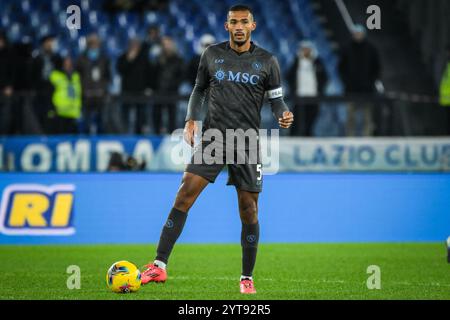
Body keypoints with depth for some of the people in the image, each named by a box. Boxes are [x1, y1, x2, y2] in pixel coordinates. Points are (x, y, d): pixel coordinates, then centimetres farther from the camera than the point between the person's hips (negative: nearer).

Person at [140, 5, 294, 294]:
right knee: (184, 196, -12)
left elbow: (276, 99, 6)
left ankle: (247, 279, 15)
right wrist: (191, 119, 3)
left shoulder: (267, 61, 3)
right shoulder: (212, 55, 6)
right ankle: (160, 266, -12)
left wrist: (284, 115, -16)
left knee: (249, 210, 1)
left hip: (247, 143, -1)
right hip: (213, 138, 1)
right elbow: (199, 89, 17)